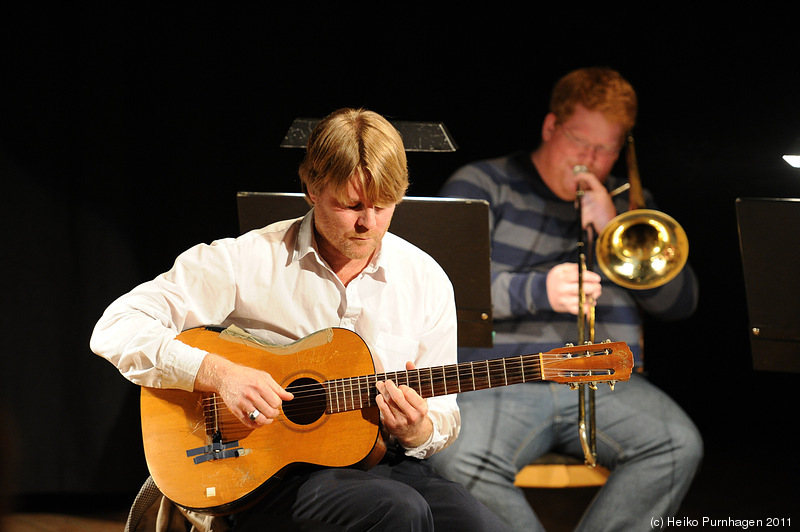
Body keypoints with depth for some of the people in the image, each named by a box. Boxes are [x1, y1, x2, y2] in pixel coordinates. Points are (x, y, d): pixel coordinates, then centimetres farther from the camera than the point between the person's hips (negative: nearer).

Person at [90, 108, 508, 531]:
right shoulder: (247, 261, -4)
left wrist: (416, 431, -12)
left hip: (381, 462, 4)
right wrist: (219, 374, -22)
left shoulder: (426, 281, 7)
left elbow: (443, 420, 13)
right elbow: (116, 329, -10)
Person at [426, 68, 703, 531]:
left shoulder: (628, 205, 22)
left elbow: (681, 303, 11)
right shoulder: (484, 185, 10)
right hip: (497, 381, -3)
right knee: (461, 463, -35)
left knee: (679, 445, -28)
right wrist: (536, 291, -19)